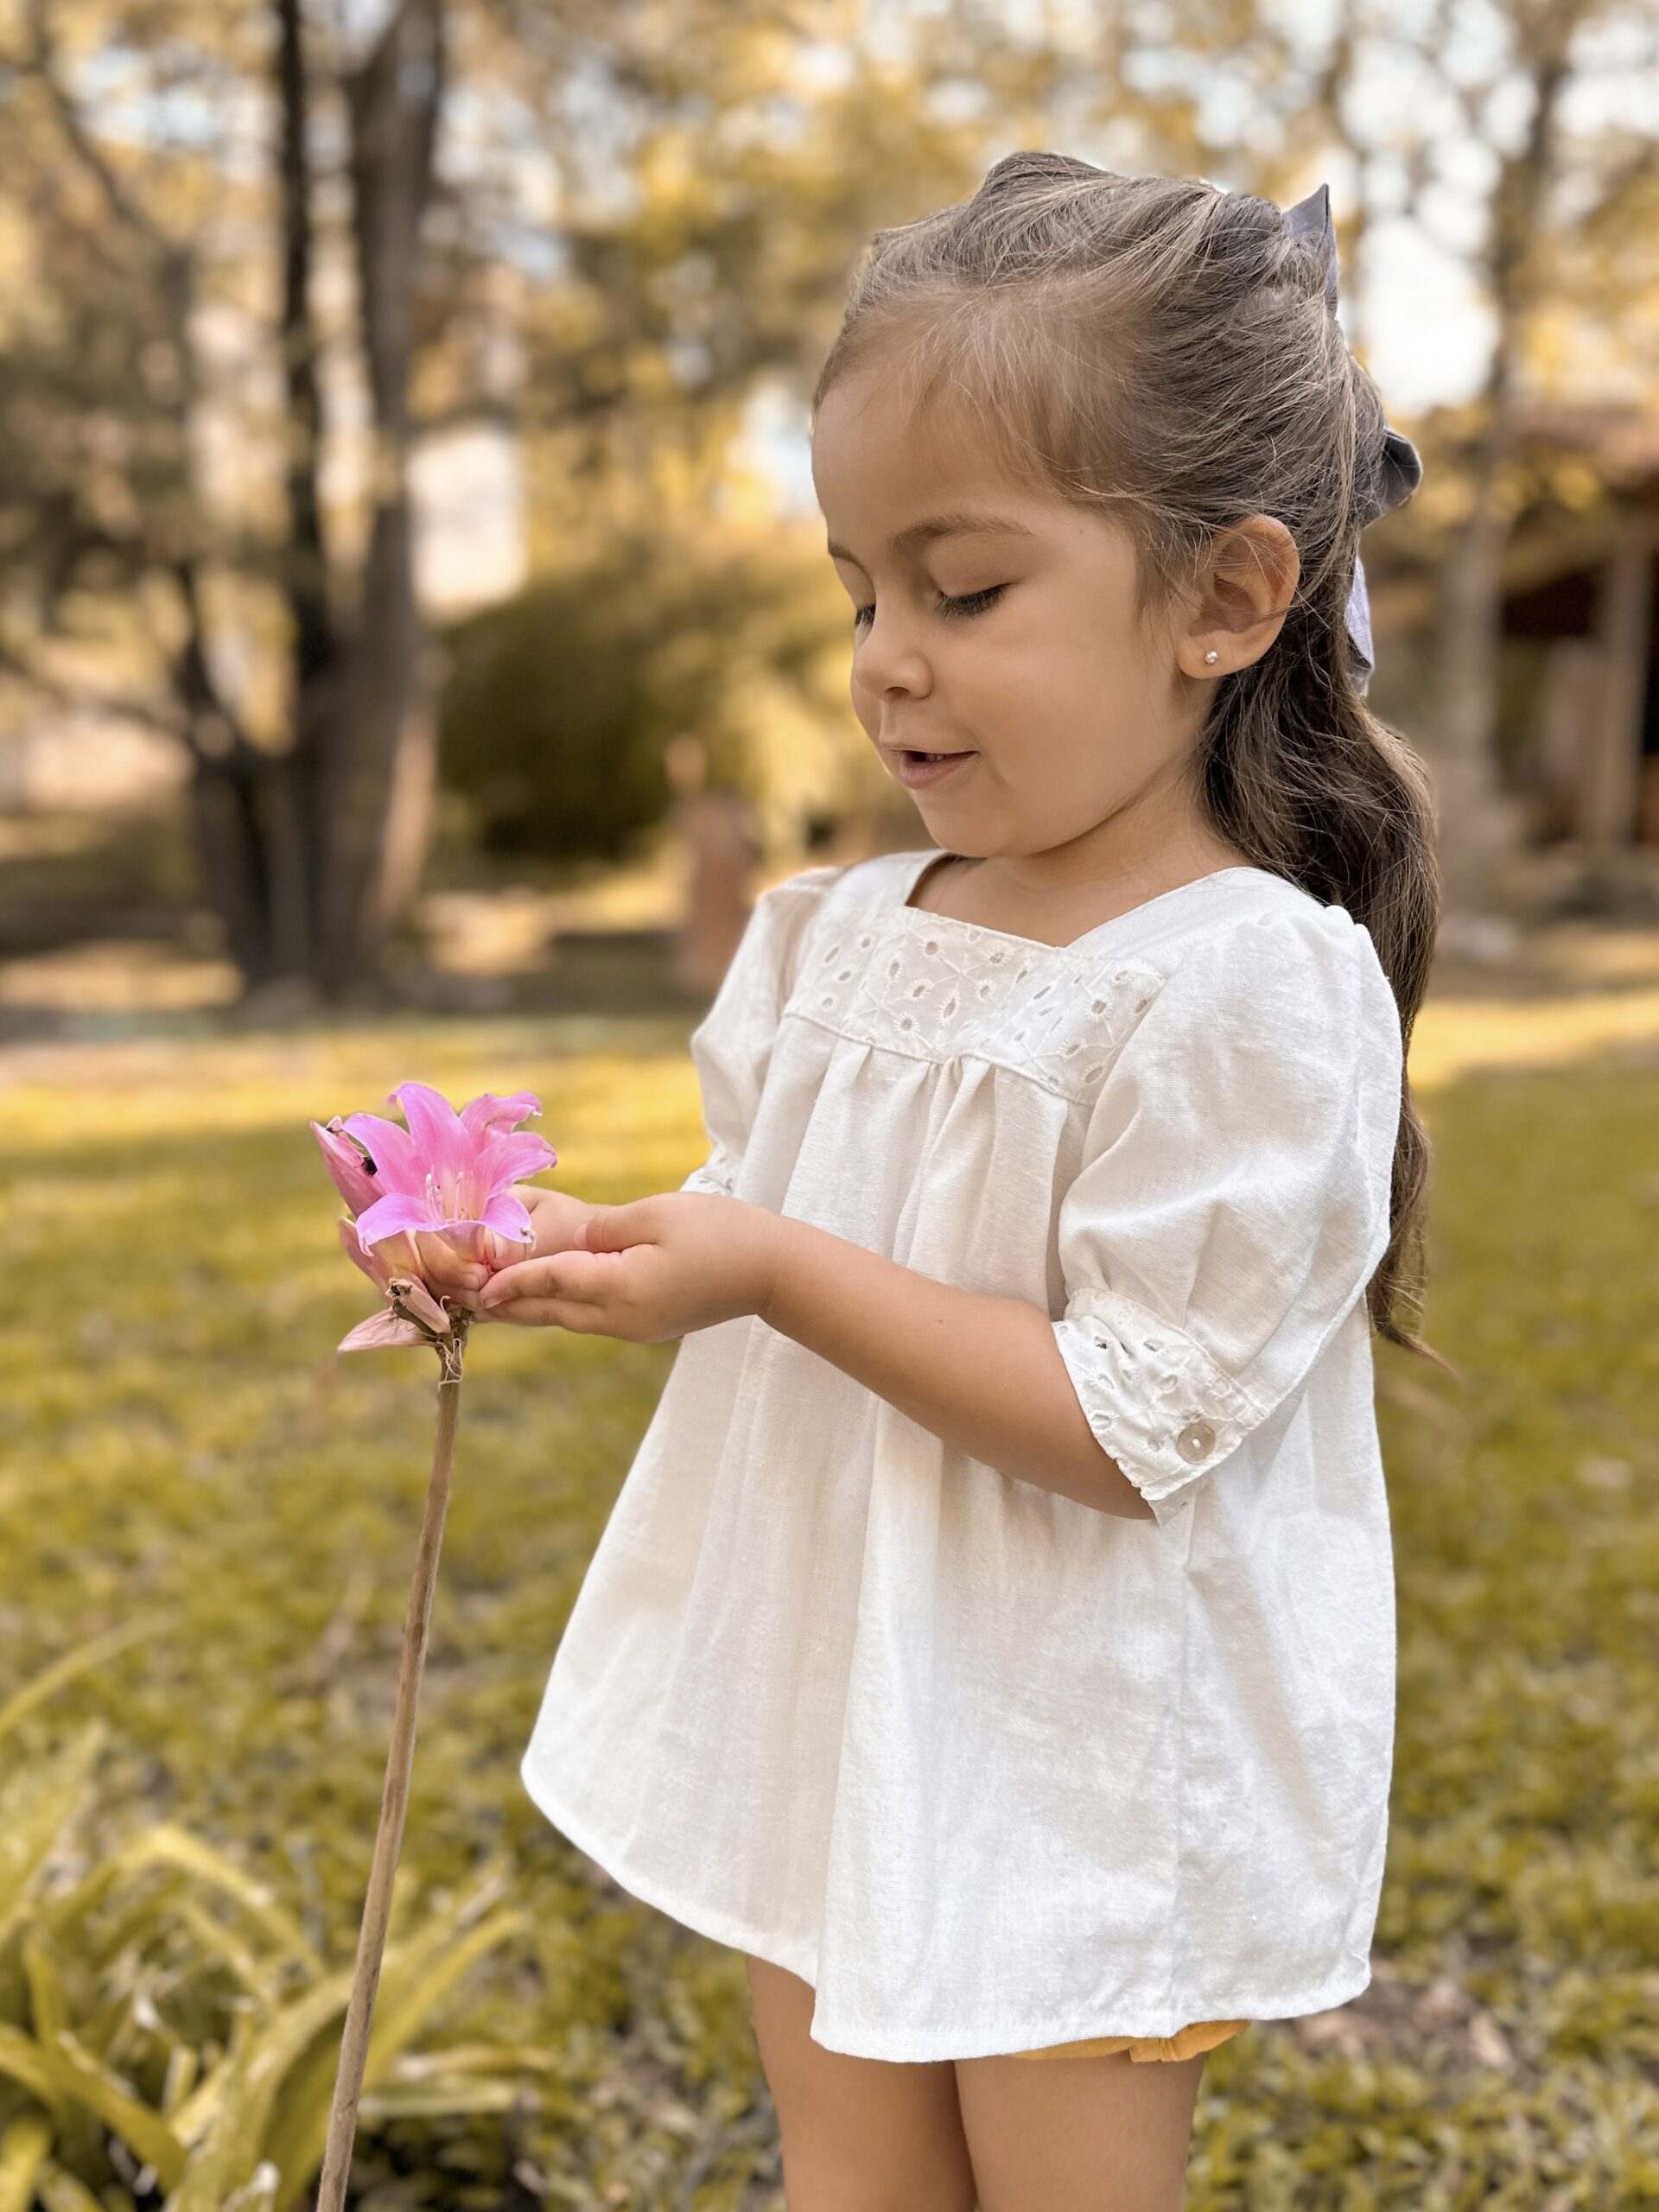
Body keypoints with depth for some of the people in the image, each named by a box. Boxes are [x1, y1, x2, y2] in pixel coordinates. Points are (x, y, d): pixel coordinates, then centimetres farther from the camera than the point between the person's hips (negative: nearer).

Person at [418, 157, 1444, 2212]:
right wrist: (576, 1249, -9)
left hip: (1081, 1759, -6)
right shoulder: (846, 930, 0)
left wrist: (778, 1273, -28)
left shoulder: (1247, 986, -22)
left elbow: (1134, 1424, -25)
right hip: (834, 1706, 7)